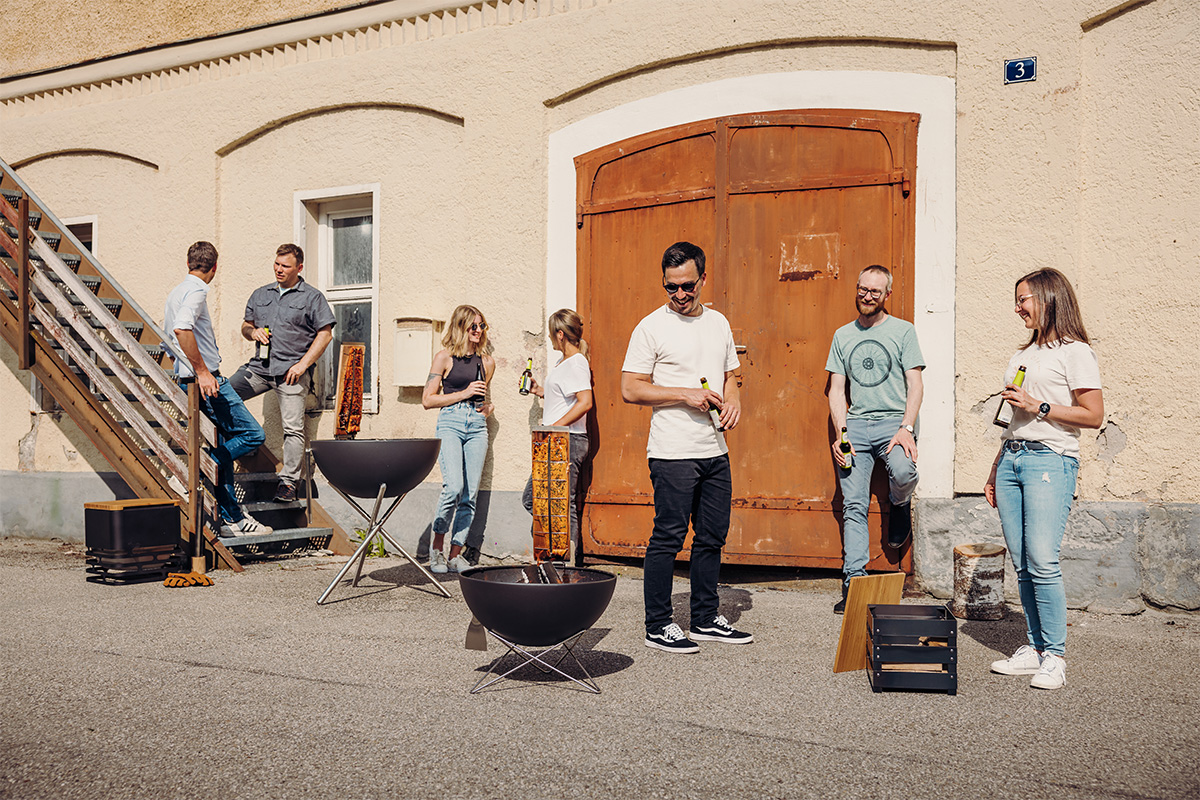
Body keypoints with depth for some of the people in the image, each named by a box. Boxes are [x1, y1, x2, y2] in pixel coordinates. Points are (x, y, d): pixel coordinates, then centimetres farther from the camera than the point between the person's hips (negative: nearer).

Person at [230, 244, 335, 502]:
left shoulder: (312, 297, 3)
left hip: (291, 369, -5)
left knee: (292, 428, -10)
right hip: (259, 365, 5)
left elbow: (325, 334, -3)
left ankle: (288, 482, -6)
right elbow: (245, 327, 26)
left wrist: (302, 365, -11)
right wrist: (253, 331, 0)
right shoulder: (260, 294, 18)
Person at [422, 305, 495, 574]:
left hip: (477, 426, 4)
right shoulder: (445, 357, 3)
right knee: (454, 487, -19)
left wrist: (486, 407, 10)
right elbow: (427, 399, 1)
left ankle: (456, 554, 8)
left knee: (470, 494, -1)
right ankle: (436, 547, -1)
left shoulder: (487, 361, 15)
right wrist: (463, 393, -6)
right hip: (450, 423, -4)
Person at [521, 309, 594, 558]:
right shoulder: (565, 362, 18)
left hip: (568, 441, -11)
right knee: (532, 498, 11)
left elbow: (585, 402, -23)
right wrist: (540, 391, 21)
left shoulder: (576, 363, -13)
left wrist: (555, 427, -23)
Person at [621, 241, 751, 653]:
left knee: (712, 537, 12)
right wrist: (686, 394, -16)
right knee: (668, 538, -2)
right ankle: (658, 626, 9)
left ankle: (706, 619, 25)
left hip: (715, 452, 6)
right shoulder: (651, 327, -5)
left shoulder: (718, 323, 13)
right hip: (672, 453, -6)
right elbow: (630, 389, -9)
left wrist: (733, 400, -1)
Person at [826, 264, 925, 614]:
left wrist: (906, 429, -14)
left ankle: (900, 505, 4)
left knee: (903, 470, -32)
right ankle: (853, 581, 1)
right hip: (855, 424, 3)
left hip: (893, 420, -2)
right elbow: (836, 390, 13)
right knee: (853, 506, -3)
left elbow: (915, 384, 0)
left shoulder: (903, 330, 6)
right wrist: (841, 433, -2)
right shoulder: (843, 335, 15)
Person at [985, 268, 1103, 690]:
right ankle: (1033, 648, 11)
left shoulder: (1075, 352, -1)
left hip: (1050, 460, -7)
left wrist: (1040, 406, -13)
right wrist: (994, 473, 21)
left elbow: (1093, 416, -7)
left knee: (1042, 561, -14)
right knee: (1021, 564, 4)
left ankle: (1055, 655, -4)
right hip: (1012, 458, 7)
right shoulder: (1023, 354, 21)